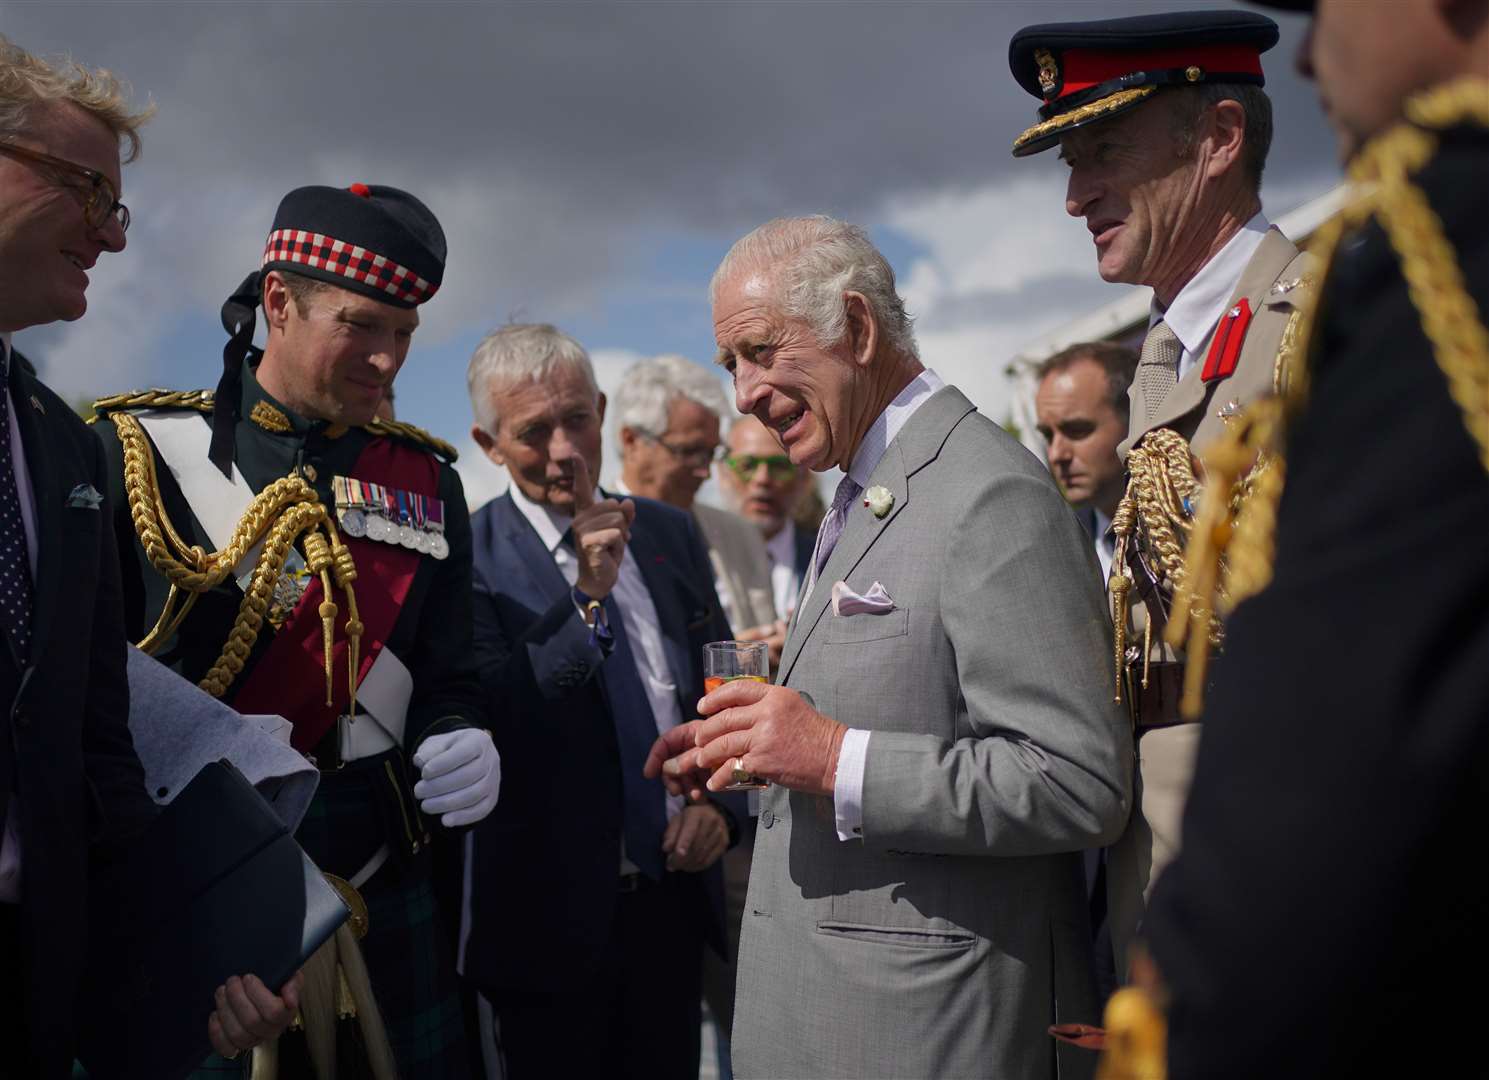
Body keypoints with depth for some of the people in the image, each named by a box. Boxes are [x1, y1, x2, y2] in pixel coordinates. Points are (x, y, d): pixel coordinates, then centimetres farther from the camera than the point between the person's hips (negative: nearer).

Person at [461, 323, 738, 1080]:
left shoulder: (670, 533, 6)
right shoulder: (469, 559, -10)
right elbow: (494, 728, -18)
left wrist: (720, 801, -2)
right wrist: (586, 596, -24)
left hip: (674, 898, 5)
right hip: (552, 916, -4)